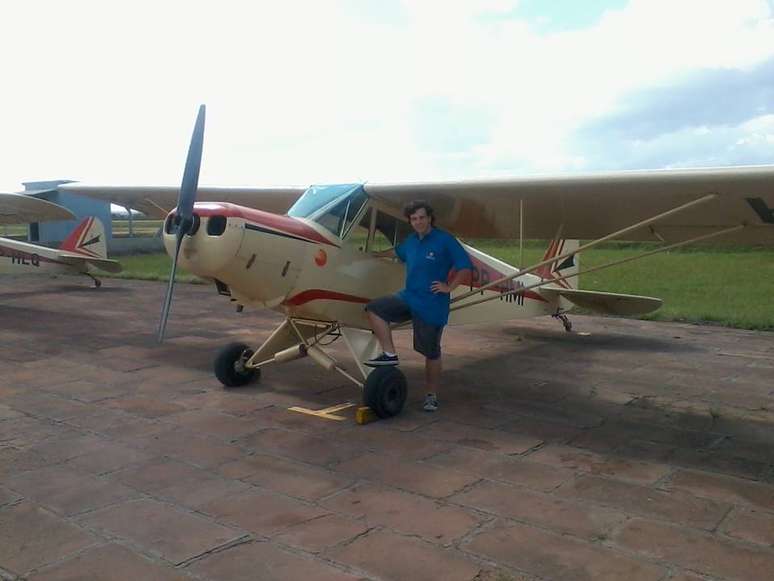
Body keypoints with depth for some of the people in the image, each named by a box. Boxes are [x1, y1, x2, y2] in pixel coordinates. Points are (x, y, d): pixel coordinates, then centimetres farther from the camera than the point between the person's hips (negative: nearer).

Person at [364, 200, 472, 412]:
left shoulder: (444, 240, -10)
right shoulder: (411, 241, 9)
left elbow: (466, 267, -11)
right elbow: (397, 251, 33)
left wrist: (449, 287, -14)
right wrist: (376, 255, 42)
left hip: (432, 305, -6)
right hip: (409, 297, 6)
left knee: (431, 352, 3)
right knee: (374, 309, -7)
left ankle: (432, 396, 18)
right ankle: (390, 354, -4)